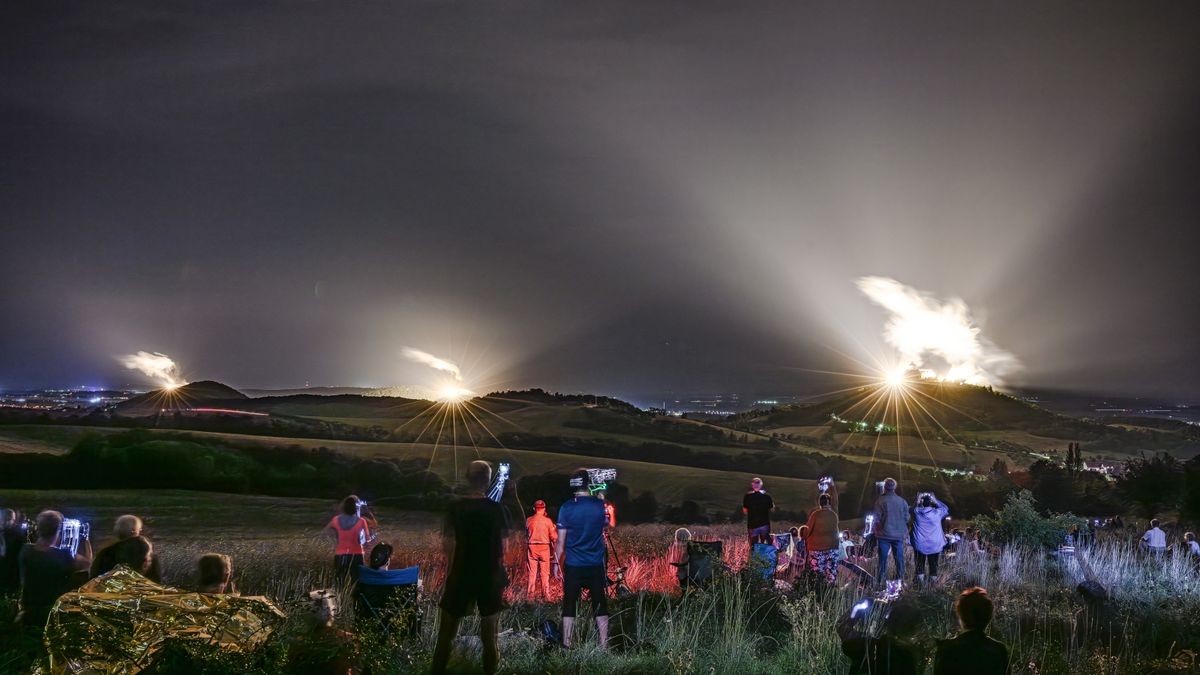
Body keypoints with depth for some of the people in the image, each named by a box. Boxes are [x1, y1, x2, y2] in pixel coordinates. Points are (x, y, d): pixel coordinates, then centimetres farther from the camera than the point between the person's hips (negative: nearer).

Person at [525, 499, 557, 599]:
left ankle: (531, 594, 7)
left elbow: (527, 534, 9)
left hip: (532, 547, 2)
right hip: (544, 547, -2)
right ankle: (546, 594, 6)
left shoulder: (529, 520, -1)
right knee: (545, 573, 5)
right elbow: (554, 537, -1)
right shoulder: (547, 521, -7)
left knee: (532, 572, 7)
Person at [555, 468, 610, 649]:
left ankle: (567, 645, 9)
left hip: (573, 566, -1)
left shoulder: (566, 508, -7)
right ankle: (604, 646, 6)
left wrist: (557, 562, 5)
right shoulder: (600, 505, -3)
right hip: (596, 565, 1)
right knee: (600, 606, 7)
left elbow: (561, 541, -5)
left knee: (569, 605, 8)